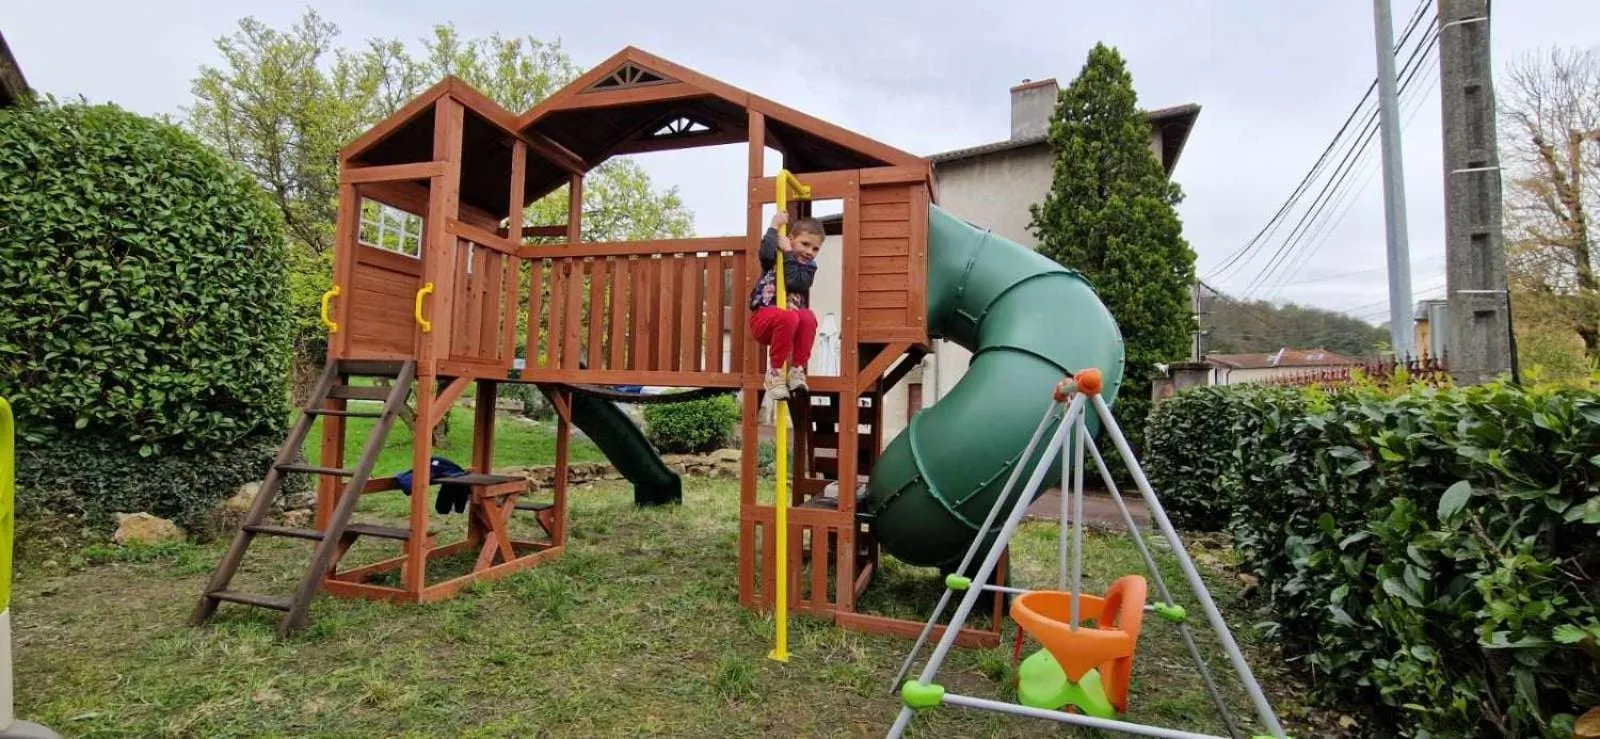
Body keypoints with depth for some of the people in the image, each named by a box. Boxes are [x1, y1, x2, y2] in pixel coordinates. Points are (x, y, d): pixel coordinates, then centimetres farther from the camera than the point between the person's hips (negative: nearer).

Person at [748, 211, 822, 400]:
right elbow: (765, 253, -21)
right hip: (764, 318, -3)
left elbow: (794, 283, -12)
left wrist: (788, 253, -8)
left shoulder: (809, 266, 11)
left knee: (808, 317, -31)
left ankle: (797, 370, -22)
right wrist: (774, 226, -9)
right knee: (789, 318, -36)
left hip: (790, 322, 3)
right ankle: (774, 374, -23)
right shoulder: (775, 257, 7)